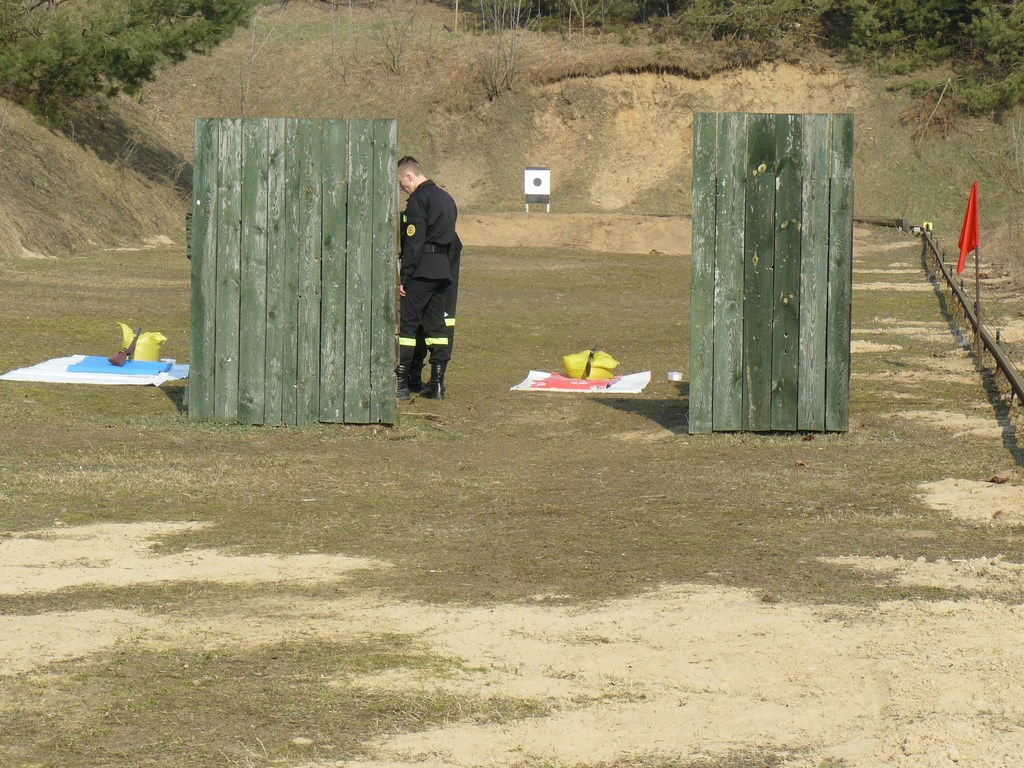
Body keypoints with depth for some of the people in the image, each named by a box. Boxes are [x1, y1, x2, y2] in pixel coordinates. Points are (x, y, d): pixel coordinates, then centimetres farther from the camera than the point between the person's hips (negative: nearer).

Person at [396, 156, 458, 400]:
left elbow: (414, 242, -15)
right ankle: (437, 382, 7)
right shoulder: (446, 199, 18)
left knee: (407, 322, -5)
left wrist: (404, 276, -13)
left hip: (421, 270, -8)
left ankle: (400, 382, -7)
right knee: (436, 324, 9)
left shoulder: (418, 199, -9)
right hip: (443, 269, 8)